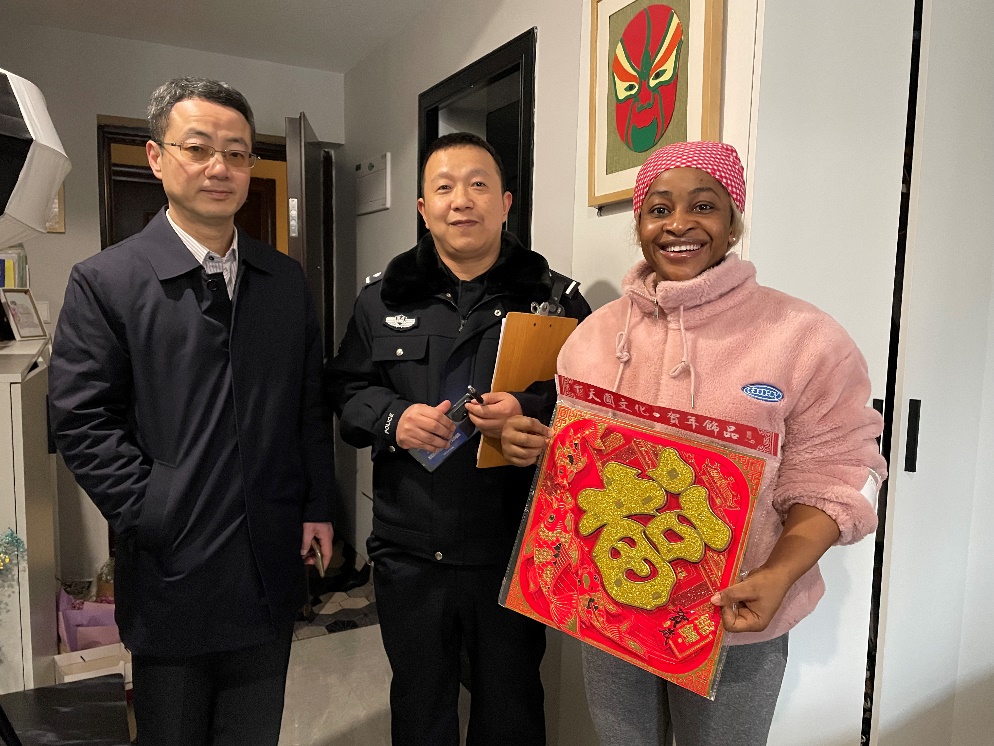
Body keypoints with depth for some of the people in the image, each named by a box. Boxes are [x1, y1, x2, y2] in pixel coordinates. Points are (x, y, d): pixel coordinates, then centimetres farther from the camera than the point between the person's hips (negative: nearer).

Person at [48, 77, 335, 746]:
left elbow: (311, 402, 7)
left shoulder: (286, 278, 6)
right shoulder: (105, 282, -6)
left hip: (272, 565, 3)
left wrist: (317, 508, 4)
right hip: (172, 568, -3)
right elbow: (82, 421, -9)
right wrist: (155, 517, -13)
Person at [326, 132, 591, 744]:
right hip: (410, 550, 2)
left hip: (514, 550, -1)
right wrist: (392, 418, -13)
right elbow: (347, 389, 7)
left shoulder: (556, 298, -2)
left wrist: (531, 412, -22)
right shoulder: (383, 297, 4)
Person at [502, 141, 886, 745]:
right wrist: (530, 445, -10)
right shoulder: (596, 332, 2)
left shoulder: (805, 337, -10)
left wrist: (778, 575, -22)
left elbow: (828, 478, -8)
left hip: (735, 619, -3)